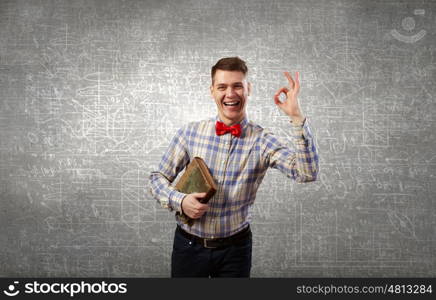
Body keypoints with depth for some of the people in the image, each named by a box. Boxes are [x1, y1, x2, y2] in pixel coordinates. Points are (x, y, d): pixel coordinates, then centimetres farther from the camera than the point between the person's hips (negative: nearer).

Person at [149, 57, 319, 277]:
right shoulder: (190, 133, -5)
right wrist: (179, 201, -16)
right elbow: (158, 177, 3)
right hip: (188, 245, 1)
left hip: (234, 249, 0)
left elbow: (307, 174, -22)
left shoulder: (262, 140, -9)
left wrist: (296, 117, -27)